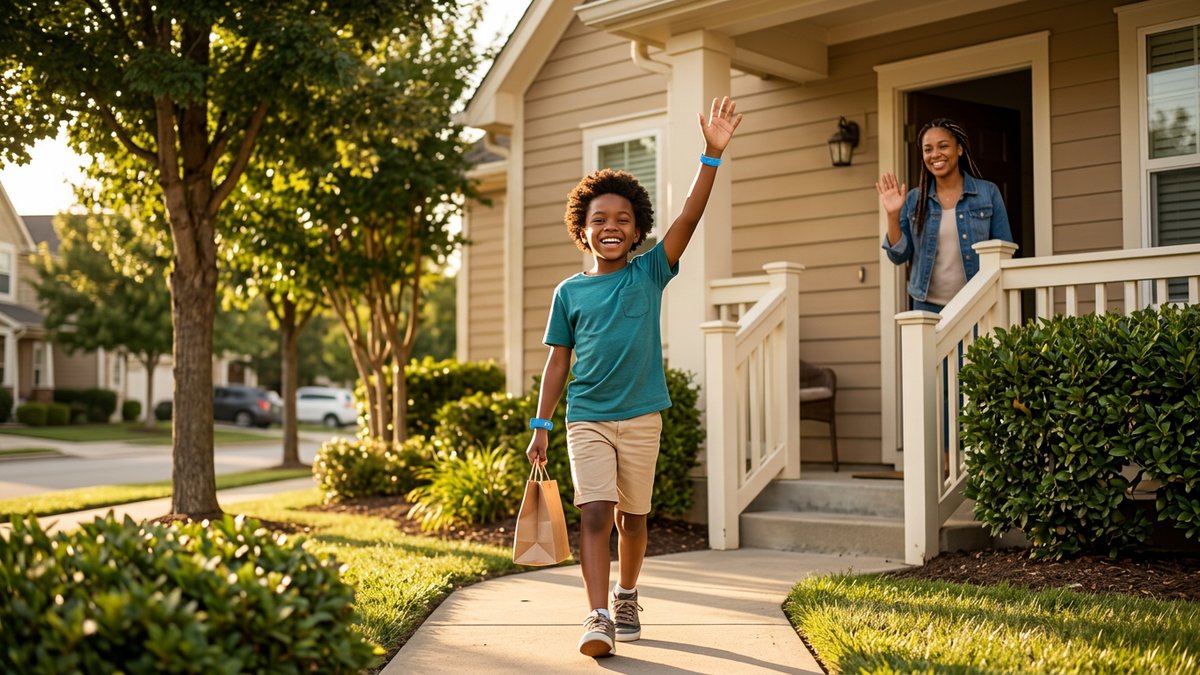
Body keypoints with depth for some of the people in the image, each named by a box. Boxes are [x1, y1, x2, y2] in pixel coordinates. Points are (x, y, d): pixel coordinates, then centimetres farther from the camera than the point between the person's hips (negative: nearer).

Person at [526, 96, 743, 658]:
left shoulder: (649, 273, 1)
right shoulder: (569, 292, 3)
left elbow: (689, 218, -11)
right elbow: (558, 361, 7)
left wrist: (712, 156, -20)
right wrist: (541, 426, 3)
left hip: (641, 417, 1)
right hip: (587, 418, 0)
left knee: (632, 518, 12)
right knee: (595, 514, -13)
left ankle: (626, 597, 34)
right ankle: (598, 617, -14)